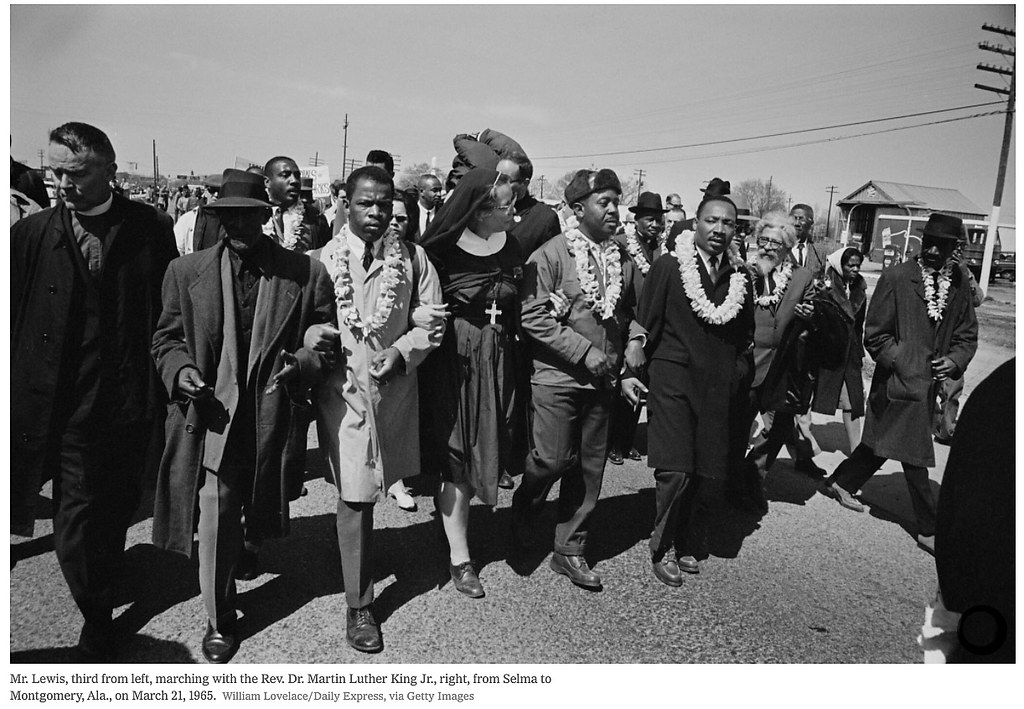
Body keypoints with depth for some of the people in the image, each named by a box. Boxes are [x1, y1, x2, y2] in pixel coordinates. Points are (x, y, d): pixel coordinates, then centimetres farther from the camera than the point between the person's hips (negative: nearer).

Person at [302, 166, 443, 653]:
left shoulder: (412, 260, 3)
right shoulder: (322, 260, -2)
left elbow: (430, 321, 4)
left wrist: (400, 353, -12)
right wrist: (312, 335, -19)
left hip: (394, 389, 2)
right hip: (342, 388, -2)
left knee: (361, 493, 16)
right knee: (354, 497, -2)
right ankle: (358, 607, 13)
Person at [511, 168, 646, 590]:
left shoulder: (624, 259, 7)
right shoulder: (551, 254, -9)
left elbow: (632, 310, 19)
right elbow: (533, 318, -15)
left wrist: (635, 340, -2)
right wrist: (585, 352, -18)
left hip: (602, 380, 5)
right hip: (557, 376, -5)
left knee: (589, 469, 9)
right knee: (554, 459, -5)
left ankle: (570, 550, 23)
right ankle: (524, 507, 29)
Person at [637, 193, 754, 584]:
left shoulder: (741, 276, 8)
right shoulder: (668, 266, -3)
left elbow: (745, 334, 17)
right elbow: (646, 324, -1)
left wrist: (741, 375, 11)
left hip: (719, 387, 4)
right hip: (672, 379, -3)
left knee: (698, 472, 8)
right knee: (675, 471, -8)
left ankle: (685, 543, 28)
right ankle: (661, 549, 12)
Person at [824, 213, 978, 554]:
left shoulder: (960, 281, 3)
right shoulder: (896, 278, -11)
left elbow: (967, 334, 11)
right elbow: (875, 335, -8)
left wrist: (955, 361, -7)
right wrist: (906, 364, -14)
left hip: (929, 383, 6)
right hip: (902, 382, -6)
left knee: (880, 444, 17)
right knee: (915, 456, -1)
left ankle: (840, 482, 38)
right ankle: (930, 530, 13)